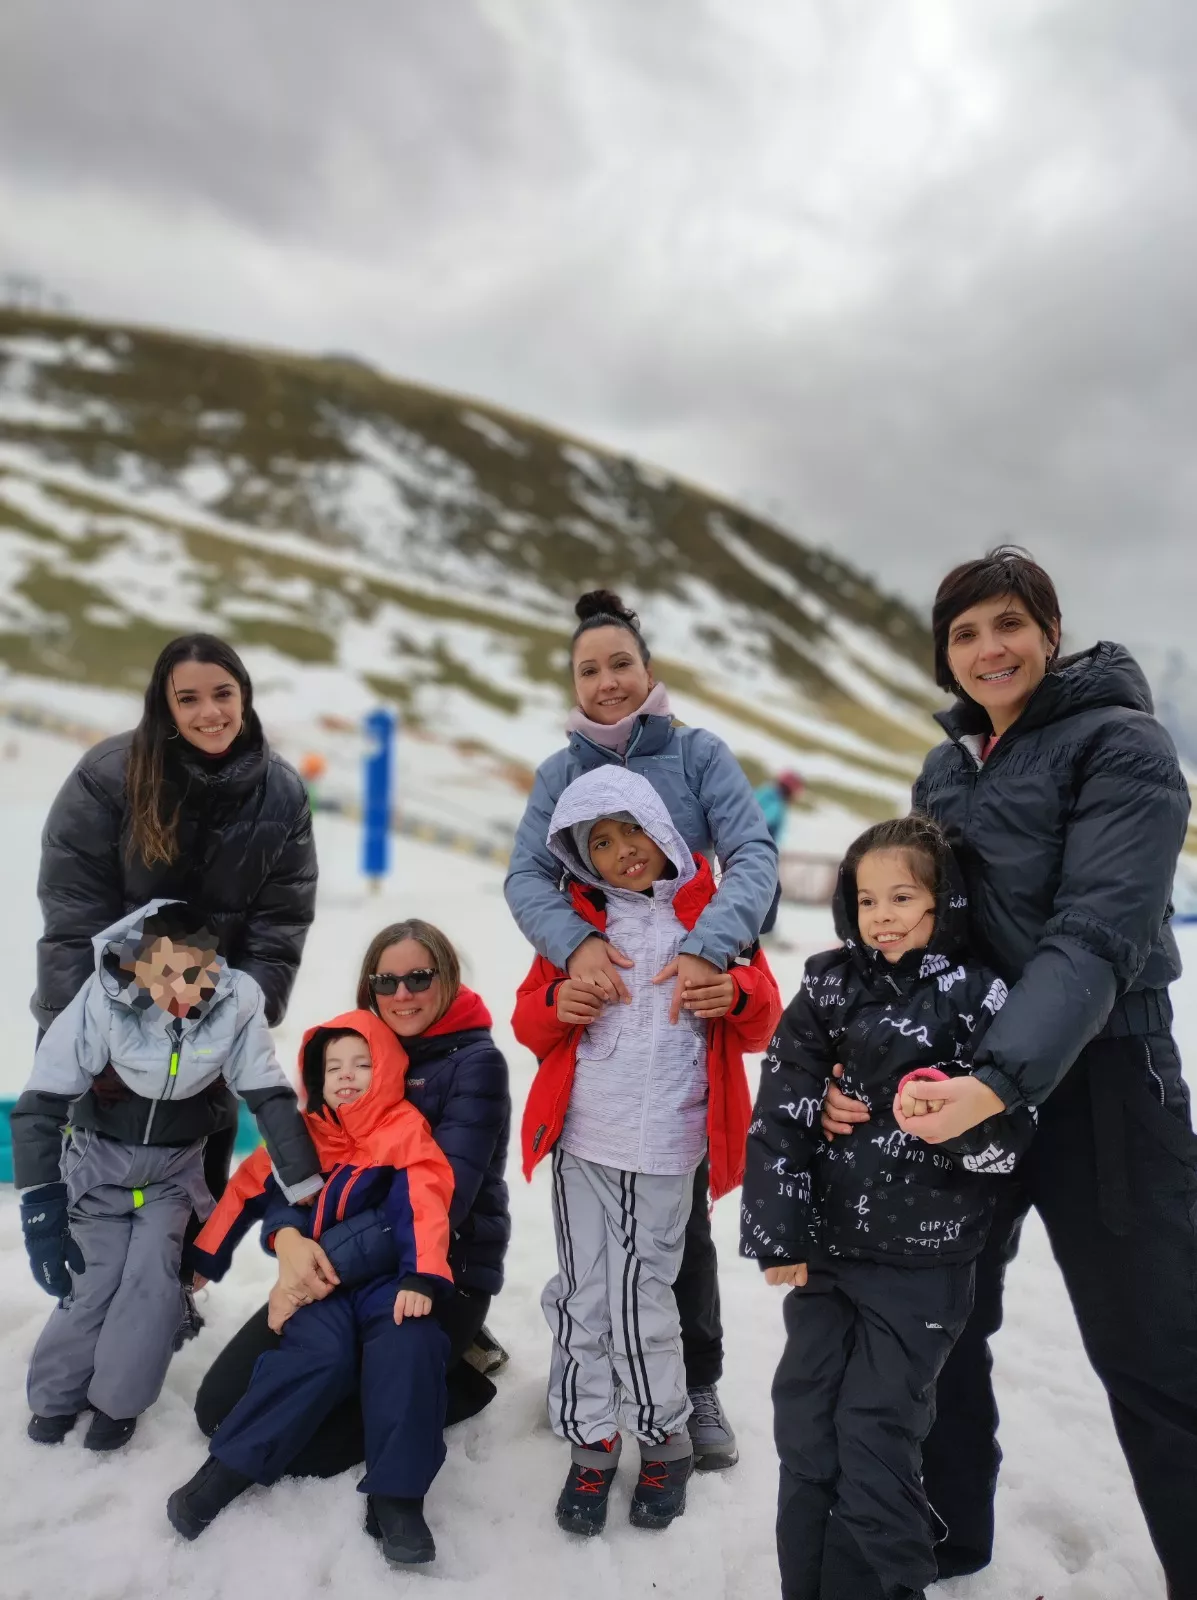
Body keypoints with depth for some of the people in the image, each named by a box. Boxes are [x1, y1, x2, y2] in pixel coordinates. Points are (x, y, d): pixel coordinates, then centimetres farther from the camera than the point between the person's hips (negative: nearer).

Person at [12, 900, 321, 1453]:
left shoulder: (234, 1004, -27)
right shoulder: (103, 1001, -32)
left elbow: (271, 1098, -19)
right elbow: (40, 1103, -24)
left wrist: (307, 1191, -19)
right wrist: (39, 1202, -25)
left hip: (175, 1165, 1)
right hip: (100, 1159, -1)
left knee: (153, 1275, -6)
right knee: (95, 1281, -3)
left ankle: (117, 1400, 16)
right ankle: (56, 1394, 23)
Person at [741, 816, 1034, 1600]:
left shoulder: (976, 995, -8)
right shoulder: (828, 986, 1)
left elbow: (1013, 1131, -9)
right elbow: (780, 1117, 0)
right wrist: (778, 1232, -3)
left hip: (922, 1261, -4)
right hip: (825, 1247, 4)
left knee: (874, 1439, 1)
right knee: (805, 1431, 12)